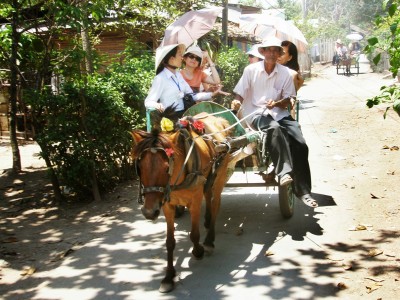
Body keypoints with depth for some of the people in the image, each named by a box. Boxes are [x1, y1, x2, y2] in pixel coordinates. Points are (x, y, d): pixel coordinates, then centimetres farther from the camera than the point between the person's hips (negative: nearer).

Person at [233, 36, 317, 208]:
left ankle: (302, 190, -12)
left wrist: (276, 103, -13)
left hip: (279, 113, 3)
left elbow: (287, 99, 9)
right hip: (257, 113, -3)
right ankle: (283, 172, -46)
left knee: (300, 144, -18)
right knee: (275, 129, -38)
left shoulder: (285, 73, 8)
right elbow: (238, 96, 2)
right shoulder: (251, 70, 3)